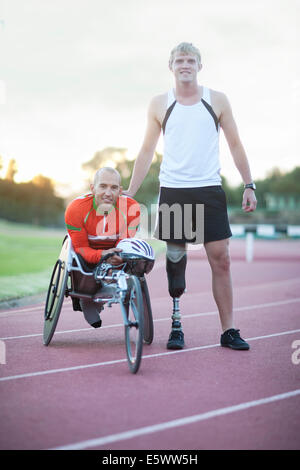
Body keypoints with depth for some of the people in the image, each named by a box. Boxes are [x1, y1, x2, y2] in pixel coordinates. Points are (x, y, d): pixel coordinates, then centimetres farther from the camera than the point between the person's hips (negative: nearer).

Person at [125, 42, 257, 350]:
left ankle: (228, 330, 3)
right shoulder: (159, 105, 6)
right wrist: (129, 193, 6)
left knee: (221, 258, -3)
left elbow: (235, 144, 10)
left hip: (210, 190, 0)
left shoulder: (217, 100, 6)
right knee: (175, 259, 3)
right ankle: (176, 327, 12)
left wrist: (249, 185, 3)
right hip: (172, 191, 0)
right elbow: (147, 151, 10)